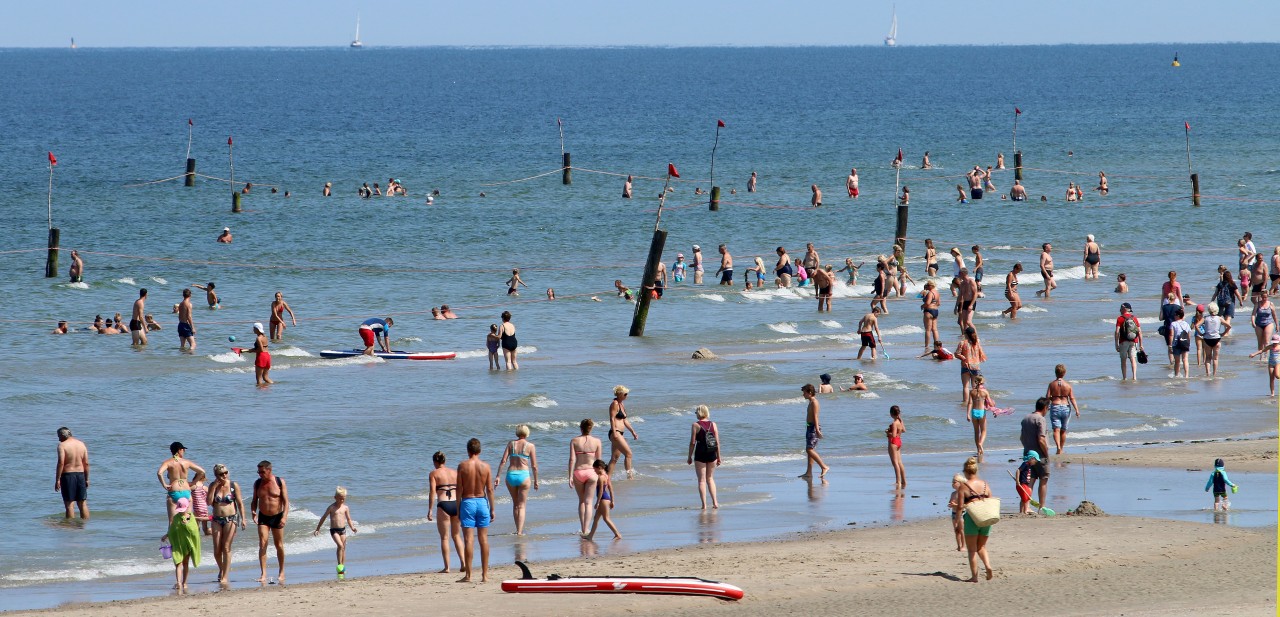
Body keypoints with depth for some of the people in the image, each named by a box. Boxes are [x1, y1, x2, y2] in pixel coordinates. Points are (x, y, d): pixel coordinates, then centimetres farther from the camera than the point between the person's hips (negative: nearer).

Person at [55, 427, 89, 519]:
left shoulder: (62, 445, -8)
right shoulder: (81, 444, 9)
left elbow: (61, 463, -16)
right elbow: (86, 463, 9)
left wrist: (57, 480, -14)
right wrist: (86, 479, 15)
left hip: (67, 474, -5)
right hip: (80, 474, 5)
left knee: (69, 504, -1)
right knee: (83, 503, 10)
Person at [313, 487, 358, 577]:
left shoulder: (345, 508, 5)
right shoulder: (331, 507, -5)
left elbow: (349, 519, 14)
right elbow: (323, 518, 0)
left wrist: (352, 528, -2)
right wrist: (317, 529, 1)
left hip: (343, 529, 4)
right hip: (334, 530, -4)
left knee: (343, 549, 7)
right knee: (340, 545, -21)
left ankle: (342, 568, 15)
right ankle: (339, 565, -18)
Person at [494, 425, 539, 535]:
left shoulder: (511, 443, 5)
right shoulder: (530, 446, -2)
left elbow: (503, 461, -1)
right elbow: (534, 466, -2)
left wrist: (498, 476, 1)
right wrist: (536, 481, 8)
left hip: (511, 476, 2)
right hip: (523, 476, -2)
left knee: (515, 504, 19)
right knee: (521, 506, 4)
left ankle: (519, 530, 24)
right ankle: (520, 531, -6)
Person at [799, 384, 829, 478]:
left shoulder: (814, 402, -14)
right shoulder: (811, 402, 16)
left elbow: (815, 416, -20)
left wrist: (817, 430, -25)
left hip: (814, 427, -10)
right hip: (810, 427, 10)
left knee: (809, 449, -15)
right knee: (809, 450, 10)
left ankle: (824, 467, -14)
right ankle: (809, 472, 11)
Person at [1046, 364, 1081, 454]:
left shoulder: (1052, 384, -4)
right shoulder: (1068, 385, -2)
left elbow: (1047, 397, -5)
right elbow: (1072, 398, -5)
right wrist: (1077, 410, -4)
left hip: (1055, 407, -2)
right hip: (1066, 408, 2)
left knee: (1056, 429, -7)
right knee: (1063, 430, 15)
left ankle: (1058, 446, -29)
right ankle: (1061, 449, 24)